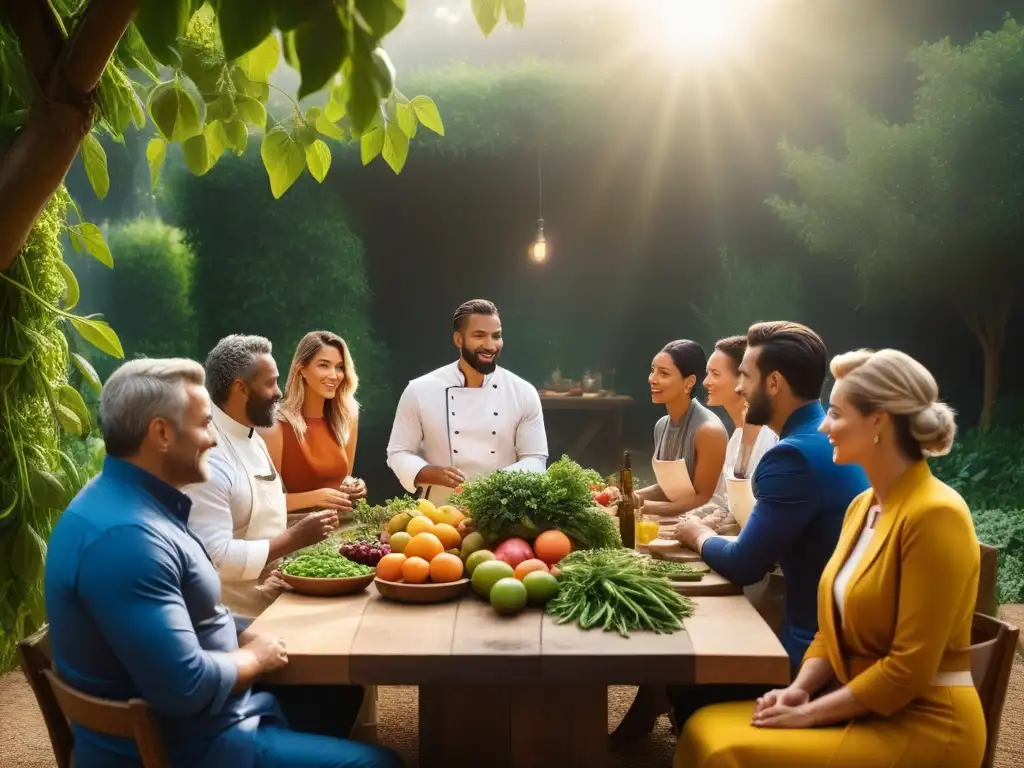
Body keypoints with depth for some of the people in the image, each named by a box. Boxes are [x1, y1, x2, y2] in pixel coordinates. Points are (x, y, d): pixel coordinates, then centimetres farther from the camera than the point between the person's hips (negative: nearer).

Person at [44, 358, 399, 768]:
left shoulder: (139, 502, 4)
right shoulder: (125, 534, -30)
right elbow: (186, 687, -32)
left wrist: (246, 636, 1)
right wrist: (254, 658, -14)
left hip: (192, 721, 10)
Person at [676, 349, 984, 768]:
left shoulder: (934, 514, -19)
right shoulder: (863, 505, 9)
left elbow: (910, 667, -21)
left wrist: (810, 712, -16)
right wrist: (800, 689, -3)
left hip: (921, 723, -8)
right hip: (859, 705, 8)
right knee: (707, 728, -5)